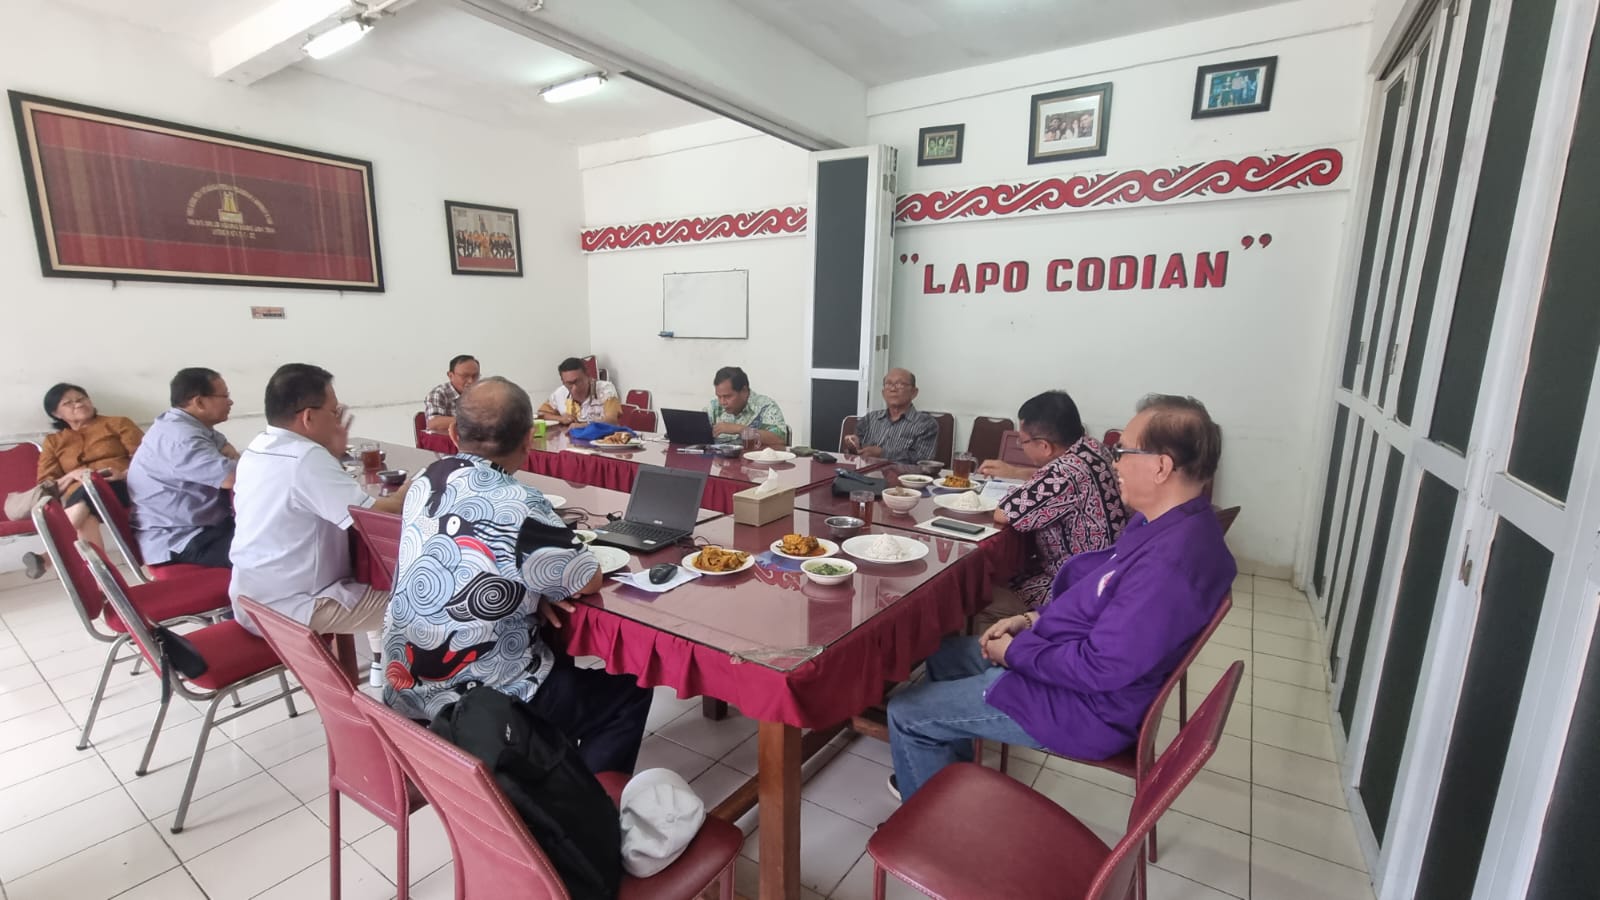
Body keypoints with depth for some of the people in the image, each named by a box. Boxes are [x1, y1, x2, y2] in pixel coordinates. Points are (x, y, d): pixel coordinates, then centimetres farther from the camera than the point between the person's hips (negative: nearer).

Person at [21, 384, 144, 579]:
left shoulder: (117, 423, 19)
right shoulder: (53, 442, 26)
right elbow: (45, 486, 16)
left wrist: (124, 473, -16)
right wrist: (72, 476, -5)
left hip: (122, 487, -2)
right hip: (77, 496, 2)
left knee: (88, 492, -37)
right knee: (86, 517, -35)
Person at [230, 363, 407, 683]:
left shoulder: (255, 450, 4)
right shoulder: (305, 457, -26)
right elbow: (377, 516, -29)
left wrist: (334, 455, 5)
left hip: (249, 601, 10)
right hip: (288, 611, -10)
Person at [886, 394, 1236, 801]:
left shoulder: (1170, 561, -32)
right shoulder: (1163, 522, 2)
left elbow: (1101, 668, -29)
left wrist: (1016, 651, -15)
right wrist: (1032, 621, 2)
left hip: (1084, 706, -10)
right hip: (1069, 660, 10)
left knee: (906, 713, -6)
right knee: (946, 651, 20)